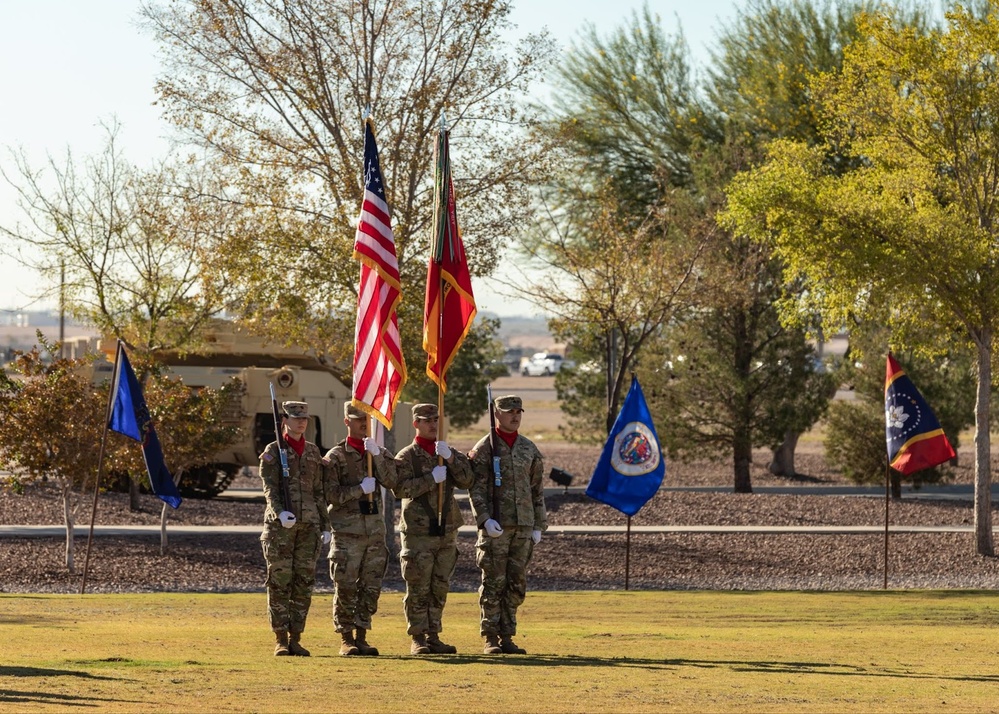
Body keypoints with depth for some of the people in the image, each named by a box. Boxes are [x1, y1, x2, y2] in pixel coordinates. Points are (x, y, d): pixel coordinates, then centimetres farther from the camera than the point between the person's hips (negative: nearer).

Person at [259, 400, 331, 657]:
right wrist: (280, 511, -26)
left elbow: (319, 491, 16)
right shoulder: (273, 451, 2)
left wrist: (325, 525, 11)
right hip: (280, 525, -4)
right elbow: (270, 488, -9)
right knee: (279, 582, -4)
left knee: (304, 582, 1)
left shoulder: (313, 451, 14)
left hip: (308, 524, 4)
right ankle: (281, 641, 0)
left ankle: (295, 639, 7)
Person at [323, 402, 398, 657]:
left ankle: (361, 637, 13)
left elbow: (391, 481, -5)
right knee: (345, 588, -4)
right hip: (347, 530, -5)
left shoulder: (380, 453, 12)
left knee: (370, 588, 6)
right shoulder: (335, 457, -1)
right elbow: (331, 495, -8)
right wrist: (360, 489, -15)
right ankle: (346, 640, 2)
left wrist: (376, 455, -15)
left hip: (375, 529, 5)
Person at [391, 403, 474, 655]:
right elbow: (401, 488, -15)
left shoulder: (449, 452, 13)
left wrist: (450, 458, -14)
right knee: (418, 589, -4)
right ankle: (418, 639, 1)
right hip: (418, 531, -5)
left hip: (447, 530, 5)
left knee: (440, 587, 8)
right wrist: (432, 479, -20)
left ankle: (433, 636, 15)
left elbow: (466, 481, -1)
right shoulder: (407, 456, -1)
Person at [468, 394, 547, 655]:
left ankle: (507, 637, 11)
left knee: (516, 584, 5)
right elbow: (476, 488, -7)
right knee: (493, 584, -4)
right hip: (496, 526, -5)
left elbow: (537, 490, 15)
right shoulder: (484, 448, -2)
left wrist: (539, 525, 9)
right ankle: (491, 639, 0)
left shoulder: (529, 448, 12)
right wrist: (485, 519, -19)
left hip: (523, 526, 5)